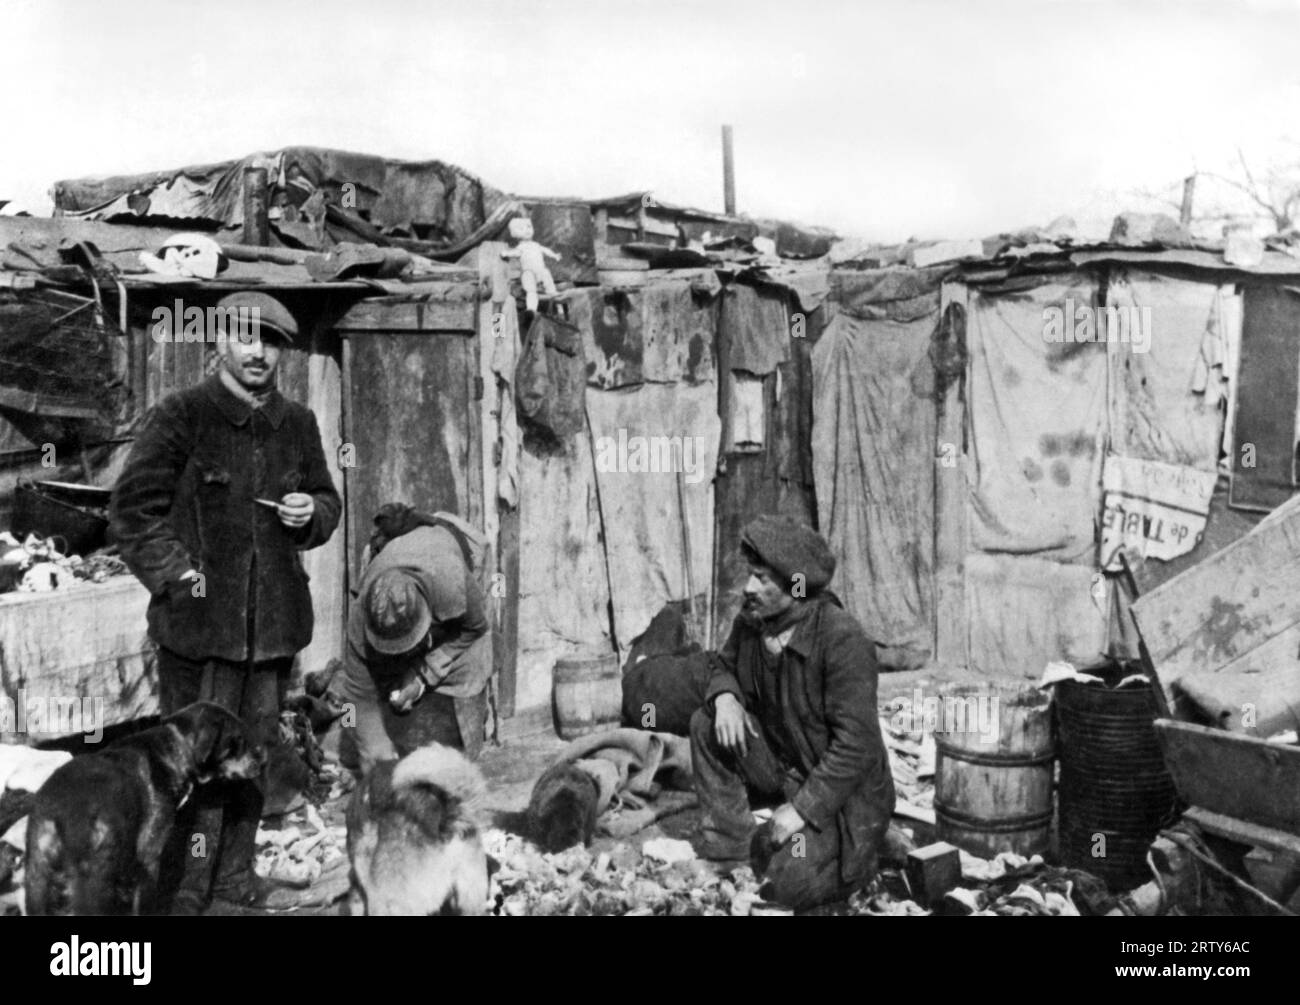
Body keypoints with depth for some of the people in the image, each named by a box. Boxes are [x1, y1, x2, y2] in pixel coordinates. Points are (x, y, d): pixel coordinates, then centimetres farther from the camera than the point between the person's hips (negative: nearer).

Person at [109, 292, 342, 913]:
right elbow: (131, 509, -5)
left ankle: (235, 873, 28)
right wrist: (177, 575, -12)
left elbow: (327, 501, 21)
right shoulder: (180, 417, -6)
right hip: (198, 622, -5)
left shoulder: (297, 425, 10)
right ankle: (185, 887, 10)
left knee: (255, 750, 13)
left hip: (274, 621, 5)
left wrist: (313, 513, -1)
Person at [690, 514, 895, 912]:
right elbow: (725, 666, 13)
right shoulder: (751, 620, -7)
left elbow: (855, 743, -28)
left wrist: (803, 809, -28)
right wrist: (724, 696, -13)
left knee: (789, 885, -20)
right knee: (707, 724, -10)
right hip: (781, 765, 7)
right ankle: (727, 848, -1)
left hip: (837, 787, -7)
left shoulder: (843, 640, -29)